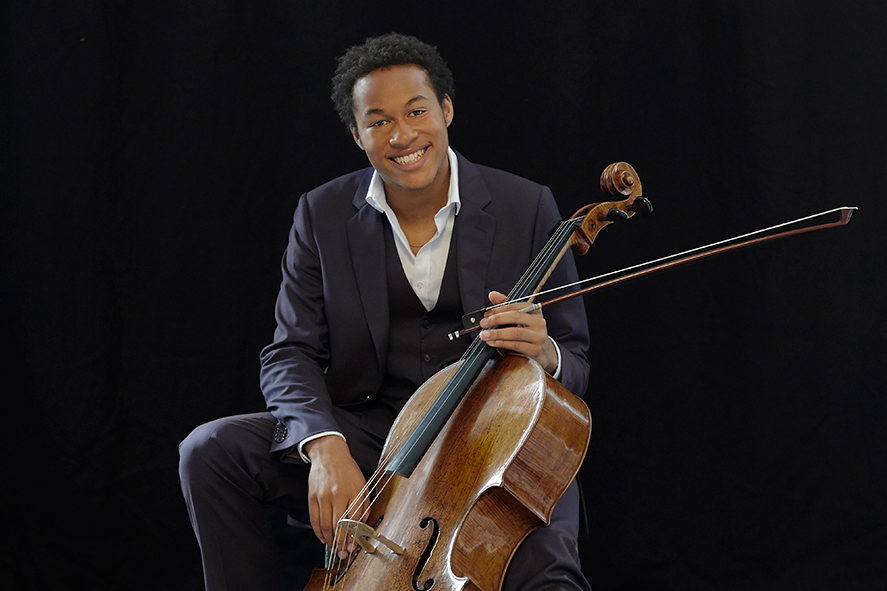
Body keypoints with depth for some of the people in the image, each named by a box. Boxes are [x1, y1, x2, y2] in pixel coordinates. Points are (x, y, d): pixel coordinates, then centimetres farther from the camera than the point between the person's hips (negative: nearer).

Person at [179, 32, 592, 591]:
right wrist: (325, 447, -24)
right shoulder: (322, 214, 2)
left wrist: (543, 353, -26)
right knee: (210, 450, -18)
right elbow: (292, 353, -3)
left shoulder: (527, 208, -3)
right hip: (366, 434, 3)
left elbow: (575, 367, 1)